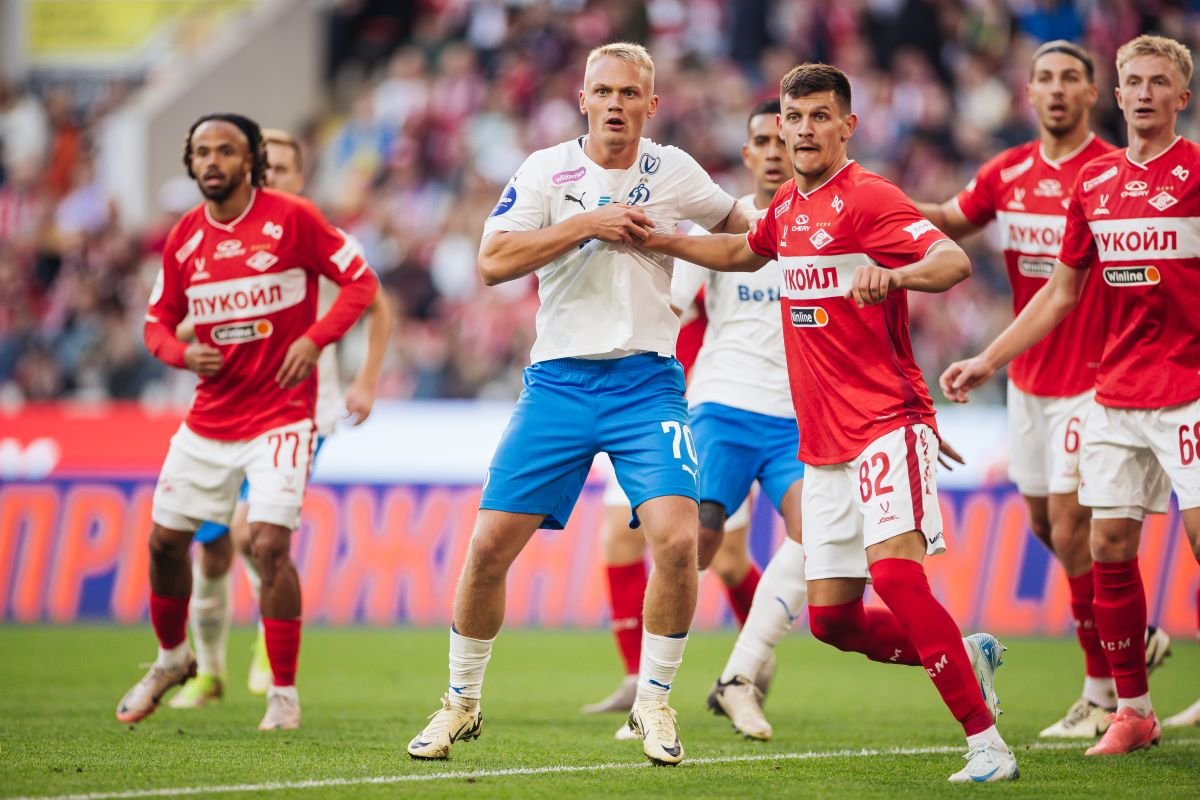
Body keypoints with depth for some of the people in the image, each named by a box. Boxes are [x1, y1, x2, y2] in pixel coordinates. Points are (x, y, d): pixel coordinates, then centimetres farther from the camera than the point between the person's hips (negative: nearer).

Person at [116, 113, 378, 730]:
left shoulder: (291, 218, -9)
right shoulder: (184, 237, 4)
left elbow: (360, 281, -5)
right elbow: (157, 321, 13)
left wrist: (314, 338, -19)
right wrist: (180, 353, -9)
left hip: (281, 415, -5)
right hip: (209, 417, 5)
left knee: (269, 544, -17)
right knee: (165, 539, 8)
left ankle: (284, 692, -4)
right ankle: (171, 659, 35)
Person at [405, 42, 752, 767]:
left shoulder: (675, 172, 7)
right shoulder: (547, 170, 2)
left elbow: (738, 223, 27)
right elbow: (494, 262, -12)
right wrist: (589, 224, -16)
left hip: (646, 382, 0)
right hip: (559, 380, 0)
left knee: (677, 539, -19)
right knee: (490, 546, -5)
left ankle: (654, 702, -1)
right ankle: (462, 702, 15)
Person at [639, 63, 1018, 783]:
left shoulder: (867, 198, -11)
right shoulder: (789, 205, 14)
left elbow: (954, 262, -26)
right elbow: (745, 252, 37)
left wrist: (890, 274, -45)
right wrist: (658, 240, 30)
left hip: (887, 421, -8)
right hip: (823, 443, 8)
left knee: (894, 568, -27)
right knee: (831, 618, 6)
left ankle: (988, 744, -22)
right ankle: (967, 657, 30)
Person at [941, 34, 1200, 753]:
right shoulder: (1095, 183, 12)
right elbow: (1060, 293, 19)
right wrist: (989, 360, 17)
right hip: (1116, 392, 6)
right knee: (1111, 549, 4)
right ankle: (1133, 711, 14)